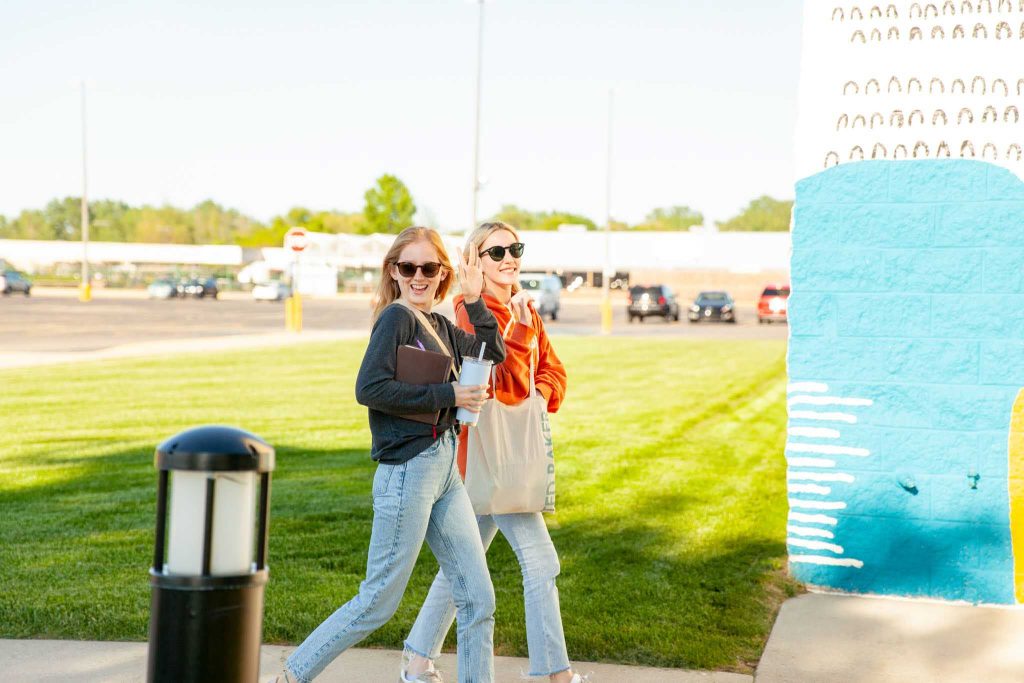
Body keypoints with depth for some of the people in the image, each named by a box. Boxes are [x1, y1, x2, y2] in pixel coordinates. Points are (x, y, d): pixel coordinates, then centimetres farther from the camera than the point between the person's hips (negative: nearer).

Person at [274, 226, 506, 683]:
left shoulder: (440, 325, 12)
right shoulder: (396, 317, -11)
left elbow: (494, 353, 21)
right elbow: (369, 388, -21)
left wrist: (474, 300, 9)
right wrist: (447, 395, -18)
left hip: (444, 467, 8)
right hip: (408, 469, -8)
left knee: (478, 599, 8)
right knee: (379, 602, 1)